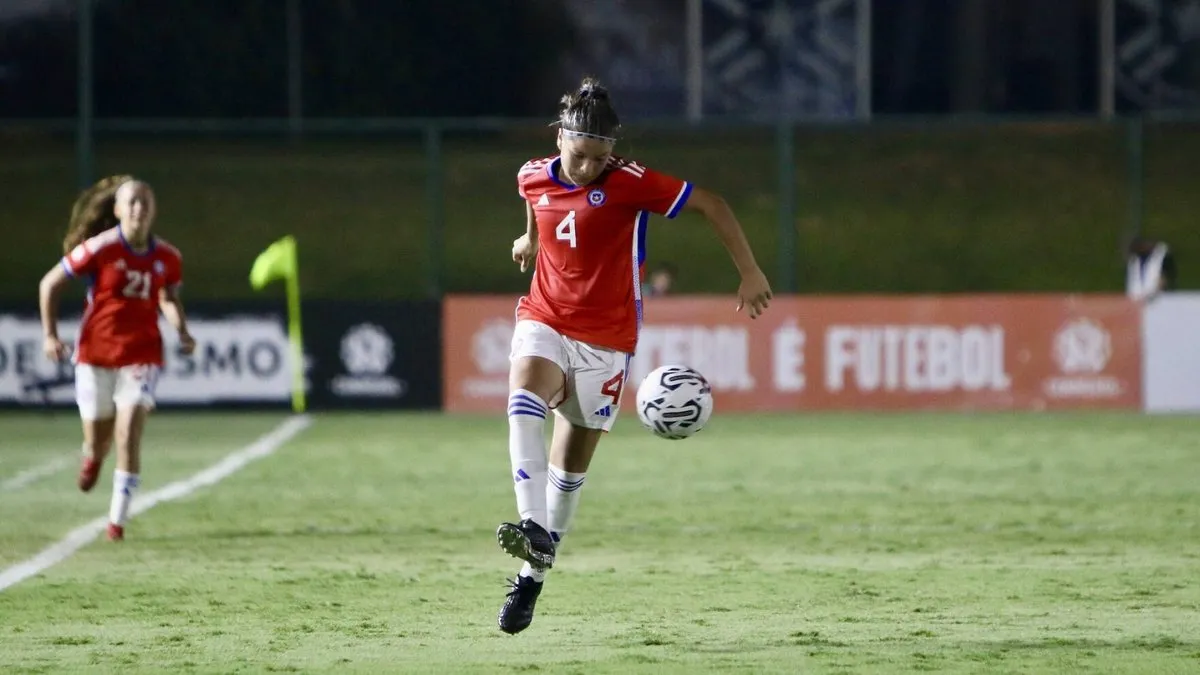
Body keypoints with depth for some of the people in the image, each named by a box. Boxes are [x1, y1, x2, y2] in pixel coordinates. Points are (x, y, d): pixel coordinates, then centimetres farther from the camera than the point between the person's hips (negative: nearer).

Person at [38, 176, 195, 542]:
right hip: (95, 354, -1)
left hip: (141, 357, 1)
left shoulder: (167, 258, -2)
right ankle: (93, 457, 48)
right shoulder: (99, 248, -12)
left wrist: (182, 333, 1)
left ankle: (117, 520, -3)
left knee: (129, 436, -14)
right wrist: (50, 334, -7)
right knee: (97, 440, 7)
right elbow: (49, 285, -3)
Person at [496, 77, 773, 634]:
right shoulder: (533, 177, -2)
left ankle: (532, 577, 16)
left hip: (605, 340, -2)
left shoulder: (630, 183, -15)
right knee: (524, 403, -31)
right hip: (544, 320, 2)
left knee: (571, 463, 3)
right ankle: (533, 529, -42)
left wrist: (750, 273, -9)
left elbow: (711, 206, -10)